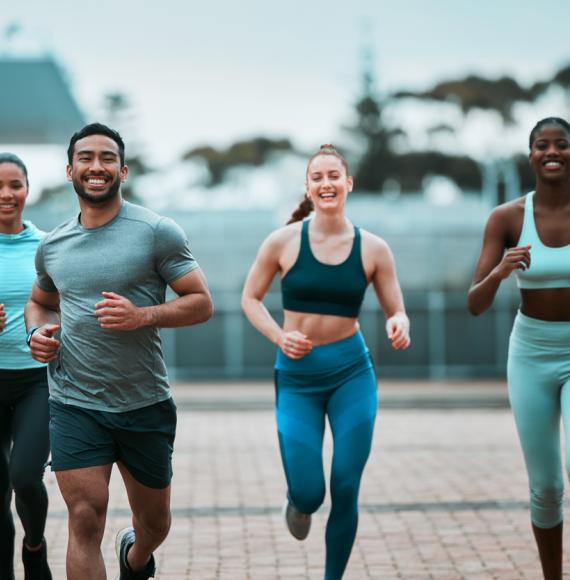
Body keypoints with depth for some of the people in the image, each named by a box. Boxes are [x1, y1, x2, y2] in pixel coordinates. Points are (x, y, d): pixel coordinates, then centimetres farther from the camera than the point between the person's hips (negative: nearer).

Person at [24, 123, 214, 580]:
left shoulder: (157, 232, -6)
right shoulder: (52, 246, 6)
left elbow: (201, 303, -6)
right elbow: (39, 302, 24)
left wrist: (142, 315, -22)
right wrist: (37, 332, 1)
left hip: (146, 405, -1)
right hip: (74, 405, 1)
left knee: (155, 522, 17)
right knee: (85, 519, -11)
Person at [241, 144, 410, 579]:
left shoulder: (373, 249, -2)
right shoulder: (283, 242, -5)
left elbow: (397, 311, 3)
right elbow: (251, 298, 5)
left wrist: (400, 325, -21)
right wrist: (279, 336, -12)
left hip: (352, 372, 1)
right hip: (297, 376, -1)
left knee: (345, 490, -2)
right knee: (309, 494, -5)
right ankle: (299, 503, 35)